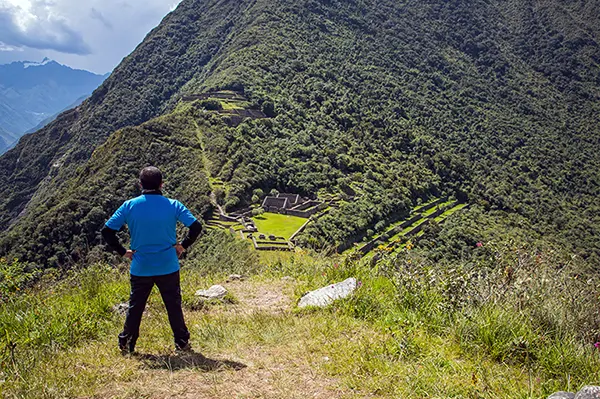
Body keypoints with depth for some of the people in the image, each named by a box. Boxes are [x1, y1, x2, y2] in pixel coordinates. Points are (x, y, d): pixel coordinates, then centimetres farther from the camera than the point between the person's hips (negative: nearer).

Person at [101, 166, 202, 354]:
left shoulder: (129, 206, -5)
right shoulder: (173, 205, -7)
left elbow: (107, 231, -4)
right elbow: (196, 227, -9)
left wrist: (123, 251, 4)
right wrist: (183, 245, 3)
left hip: (140, 269, 1)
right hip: (168, 267, 0)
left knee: (135, 307, 15)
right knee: (174, 306, 12)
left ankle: (126, 344, 24)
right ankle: (182, 342, 20)